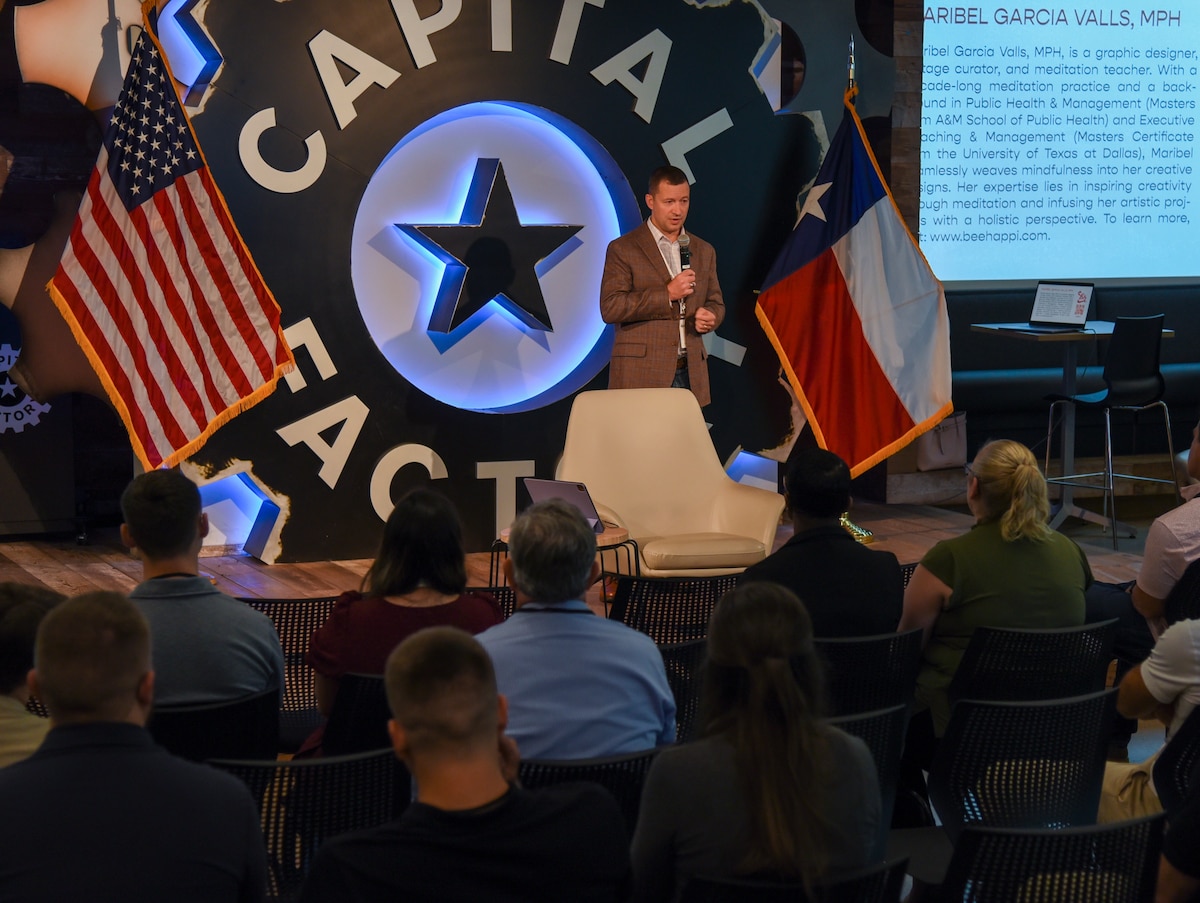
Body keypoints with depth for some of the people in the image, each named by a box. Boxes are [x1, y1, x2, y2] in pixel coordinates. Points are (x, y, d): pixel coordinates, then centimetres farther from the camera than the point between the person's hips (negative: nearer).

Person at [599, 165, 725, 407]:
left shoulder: (703, 251, 16)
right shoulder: (623, 249, 0)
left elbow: (716, 303, 23)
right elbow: (610, 308, -9)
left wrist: (710, 316, -2)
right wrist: (666, 294, -14)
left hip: (690, 375, 5)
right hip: (641, 376, -4)